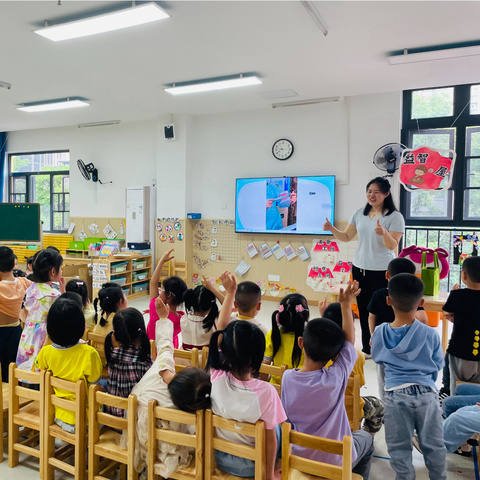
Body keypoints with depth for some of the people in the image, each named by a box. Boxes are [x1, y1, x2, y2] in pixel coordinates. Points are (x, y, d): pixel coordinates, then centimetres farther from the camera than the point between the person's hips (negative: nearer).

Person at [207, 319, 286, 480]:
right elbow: (270, 438, -18)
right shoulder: (266, 391, -32)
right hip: (251, 466, -3)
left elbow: (220, 336, -9)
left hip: (220, 459, 3)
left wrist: (226, 306, -7)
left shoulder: (216, 379, -25)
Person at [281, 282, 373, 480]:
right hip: (335, 463, -3)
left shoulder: (287, 377, -18)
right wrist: (346, 305, -5)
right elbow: (349, 339, -13)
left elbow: (286, 418, -6)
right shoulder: (336, 378, -26)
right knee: (365, 438, 26)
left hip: (298, 459, 3)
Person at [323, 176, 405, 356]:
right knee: (363, 310, 12)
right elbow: (346, 237, 11)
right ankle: (367, 349, 25)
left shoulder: (395, 217, -8)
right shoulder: (360, 213, 7)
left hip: (382, 272, -5)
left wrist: (384, 233, -35)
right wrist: (331, 229, -5)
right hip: (359, 269, 5)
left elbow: (393, 246, -16)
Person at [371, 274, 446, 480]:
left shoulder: (380, 333, -8)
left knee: (399, 447, 14)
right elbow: (438, 365, 2)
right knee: (433, 445, 20)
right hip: (426, 393, 1)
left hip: (396, 395, 0)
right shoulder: (430, 334, -11)